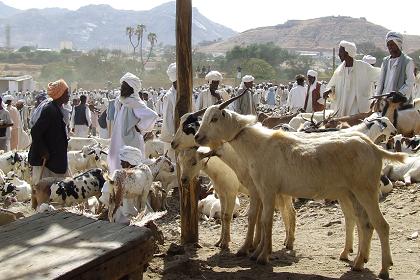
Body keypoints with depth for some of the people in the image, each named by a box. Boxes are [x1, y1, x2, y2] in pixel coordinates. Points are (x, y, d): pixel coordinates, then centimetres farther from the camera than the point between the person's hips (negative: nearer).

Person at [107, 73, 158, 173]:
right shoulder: (119, 102, 10)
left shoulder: (135, 103, -15)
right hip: (119, 144, 9)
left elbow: (152, 116, -28)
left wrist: (139, 127, -16)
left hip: (131, 143, -8)